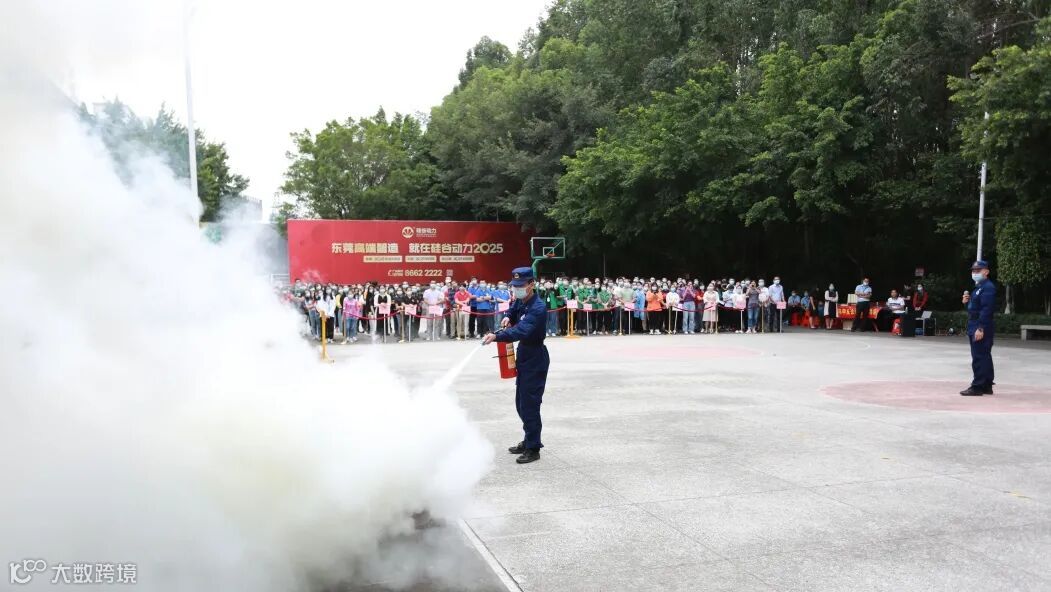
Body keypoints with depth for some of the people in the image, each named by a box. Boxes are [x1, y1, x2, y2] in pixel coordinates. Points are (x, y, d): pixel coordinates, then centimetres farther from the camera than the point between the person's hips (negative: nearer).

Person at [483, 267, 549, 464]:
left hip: (535, 359, -9)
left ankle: (533, 449, 3)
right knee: (521, 403, 17)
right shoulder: (520, 300, 2)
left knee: (529, 404, -7)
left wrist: (497, 336, -47)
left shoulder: (538, 308, -24)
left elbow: (521, 330, -37)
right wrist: (507, 317, 0)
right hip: (523, 356, 9)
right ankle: (530, 440, 32)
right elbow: (513, 311, 23)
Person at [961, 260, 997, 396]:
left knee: (979, 357, -9)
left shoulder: (988, 287, -14)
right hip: (975, 327, 10)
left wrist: (981, 328, -26)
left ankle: (978, 387, -7)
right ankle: (987, 386, 21)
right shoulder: (978, 287, 18)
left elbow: (987, 309, -22)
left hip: (982, 328, -10)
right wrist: (967, 301, 5)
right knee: (984, 357, 14)